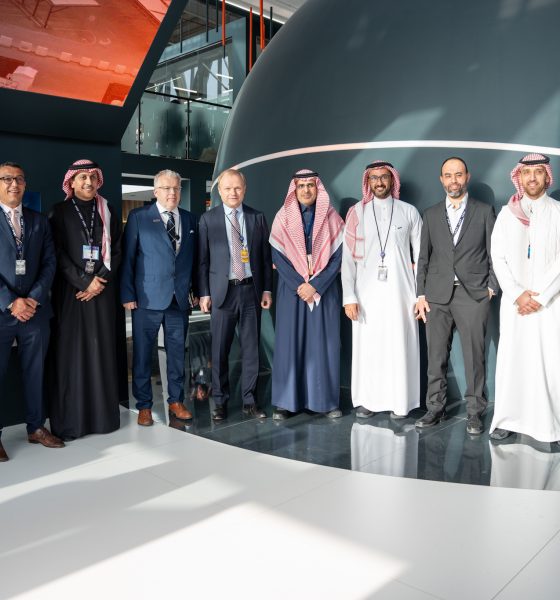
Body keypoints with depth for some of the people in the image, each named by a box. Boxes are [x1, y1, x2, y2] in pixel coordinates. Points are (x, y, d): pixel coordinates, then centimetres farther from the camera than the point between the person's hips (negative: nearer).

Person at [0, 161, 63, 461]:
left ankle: (36, 427, 25)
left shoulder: (39, 221, 12)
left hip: (35, 310, 3)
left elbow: (49, 263, 6)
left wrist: (34, 298, -7)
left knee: (35, 372, 11)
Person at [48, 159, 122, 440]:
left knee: (102, 350, 4)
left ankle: (103, 414, 11)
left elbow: (116, 250, 7)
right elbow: (58, 253, -4)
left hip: (103, 289, 2)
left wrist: (100, 281, -7)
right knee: (70, 351, -2)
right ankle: (69, 420, 4)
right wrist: (84, 281, -13)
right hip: (70, 290, -2)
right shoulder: (60, 211, 4)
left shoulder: (107, 212, 11)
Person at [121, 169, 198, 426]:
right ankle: (144, 406, 17)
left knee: (177, 352, 10)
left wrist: (197, 290, 7)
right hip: (147, 298, -3)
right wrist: (127, 295, -6)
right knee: (142, 353, 4)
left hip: (180, 298, 3)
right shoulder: (138, 217, 0)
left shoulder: (190, 219, 10)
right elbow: (127, 258, -2)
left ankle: (176, 401, 24)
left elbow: (194, 258, 13)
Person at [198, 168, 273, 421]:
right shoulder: (208, 219, 3)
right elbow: (203, 259, 2)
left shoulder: (257, 218, 8)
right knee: (220, 350, 3)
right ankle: (220, 401, 16)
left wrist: (267, 289, 4)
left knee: (251, 348, 6)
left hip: (251, 289, 2)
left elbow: (266, 256, 9)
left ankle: (249, 400, 17)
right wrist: (204, 293, -2)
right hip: (222, 291, -1)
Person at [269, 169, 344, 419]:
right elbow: (277, 256, -1)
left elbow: (337, 256, -2)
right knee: (289, 342, 0)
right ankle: (285, 401, 7)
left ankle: (327, 400, 9)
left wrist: (315, 285, -12)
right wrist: (299, 286, -11)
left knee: (324, 343, 1)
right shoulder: (283, 217, 4)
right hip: (291, 290, 0)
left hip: (324, 290, 0)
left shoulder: (331, 218, 5)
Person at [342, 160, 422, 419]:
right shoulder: (357, 213, 5)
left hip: (400, 292, 0)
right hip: (367, 293, 0)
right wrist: (349, 297, -7)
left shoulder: (409, 212, 6)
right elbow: (348, 257, 1)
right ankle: (366, 400, 14)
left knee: (399, 346, 0)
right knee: (367, 346, 2)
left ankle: (399, 402, 12)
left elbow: (420, 255, 6)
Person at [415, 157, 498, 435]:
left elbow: (494, 253, 7)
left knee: (474, 357, 0)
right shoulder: (431, 214, 12)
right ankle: (435, 408, 15)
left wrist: (492, 287, -2)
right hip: (437, 295, 2)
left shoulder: (484, 211, 7)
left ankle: (474, 412, 12)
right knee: (436, 357, 4)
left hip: (474, 294, -2)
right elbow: (423, 257, 10)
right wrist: (421, 295, 4)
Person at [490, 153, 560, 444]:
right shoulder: (507, 213, 8)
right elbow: (498, 258, 3)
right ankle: (507, 419, 9)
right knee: (511, 358, 1)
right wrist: (517, 294, -7)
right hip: (514, 300, 1)